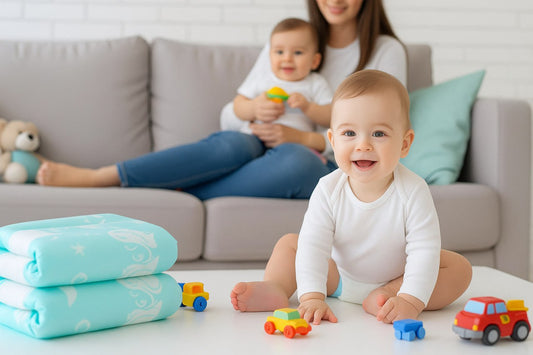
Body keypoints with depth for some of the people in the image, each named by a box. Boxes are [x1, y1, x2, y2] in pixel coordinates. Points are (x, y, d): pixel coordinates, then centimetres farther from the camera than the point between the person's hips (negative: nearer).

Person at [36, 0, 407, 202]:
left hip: (328, 168, -2)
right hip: (265, 149, 2)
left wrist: (303, 138, -13)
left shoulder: (387, 51, 8)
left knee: (296, 160, -40)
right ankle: (92, 176, -37)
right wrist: (252, 110, -15)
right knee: (233, 145, -35)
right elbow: (228, 118, 11)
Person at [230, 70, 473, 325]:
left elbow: (424, 251, -29)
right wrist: (312, 296, -36)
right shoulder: (328, 190, -20)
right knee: (289, 243, -4)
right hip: (339, 278, 2)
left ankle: (387, 295, -35)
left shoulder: (412, 191, -26)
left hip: (395, 277, -2)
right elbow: (313, 244, -24)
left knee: (459, 267, -21)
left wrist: (410, 301, -42)